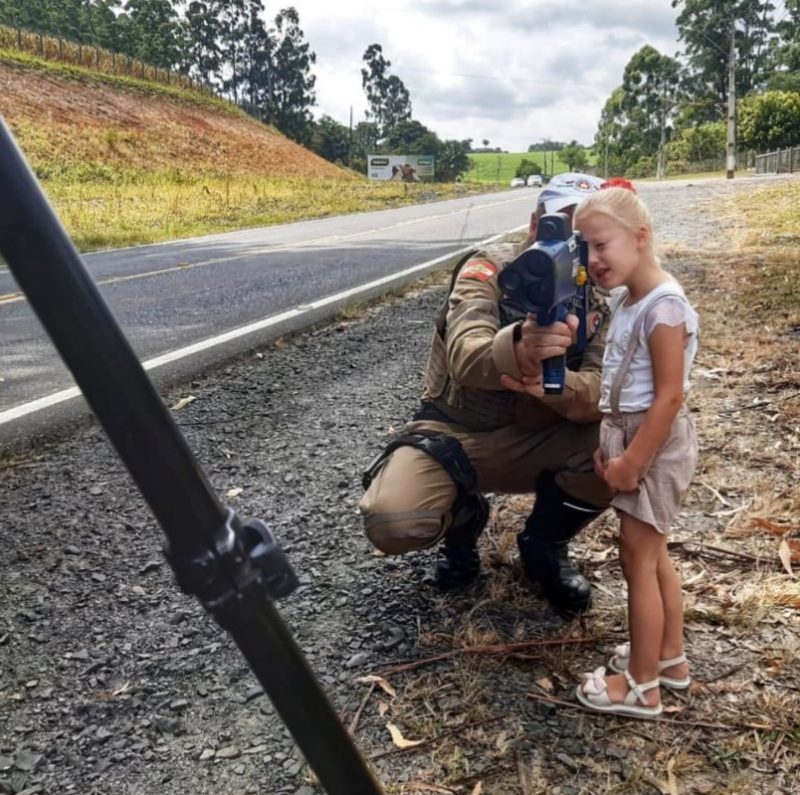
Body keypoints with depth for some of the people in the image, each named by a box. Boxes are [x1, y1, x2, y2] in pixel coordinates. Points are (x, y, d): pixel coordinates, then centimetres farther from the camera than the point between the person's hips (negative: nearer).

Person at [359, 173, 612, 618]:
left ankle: (544, 545, 4)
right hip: (455, 434, -3)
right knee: (391, 522, -30)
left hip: (534, 442, 3)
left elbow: (599, 396, -20)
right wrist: (518, 349, -59)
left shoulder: (594, 305, -2)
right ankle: (463, 517, 8)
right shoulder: (490, 270, -14)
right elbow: (466, 358, -35)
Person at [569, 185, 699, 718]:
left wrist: (632, 462, -20)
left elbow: (669, 397, -24)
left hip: (655, 443, -9)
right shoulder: (627, 299, 6)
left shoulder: (663, 305, -22)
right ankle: (670, 657, 35)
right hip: (633, 436, 9)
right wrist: (611, 446, 8)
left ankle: (642, 686, 14)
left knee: (637, 560, 0)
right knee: (653, 555, 19)